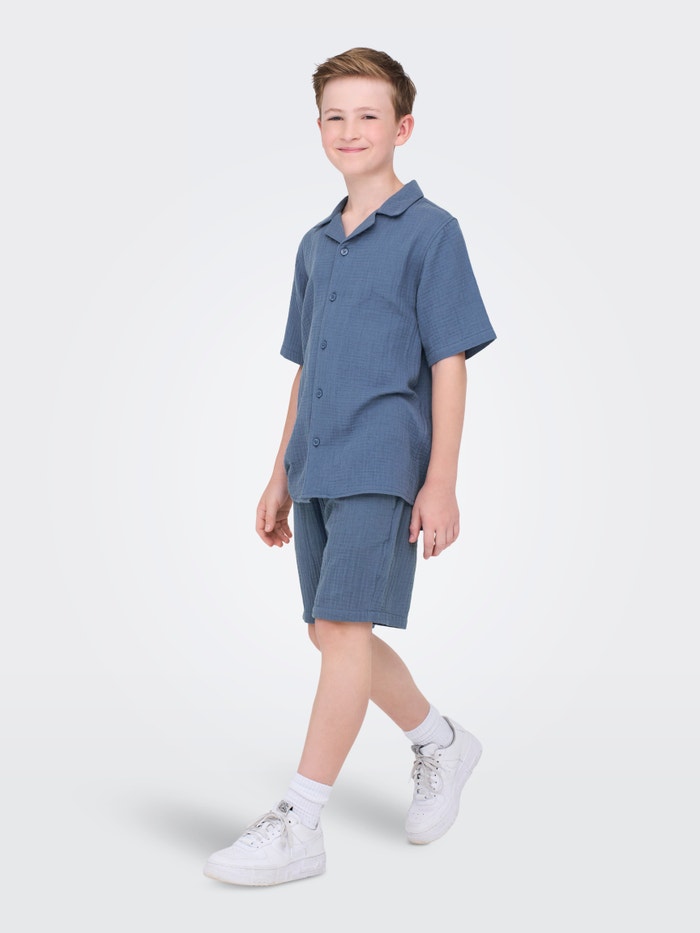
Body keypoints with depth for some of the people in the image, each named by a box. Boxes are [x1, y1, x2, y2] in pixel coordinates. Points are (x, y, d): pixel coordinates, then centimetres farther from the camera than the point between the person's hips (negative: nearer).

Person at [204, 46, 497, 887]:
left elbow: (449, 363, -8)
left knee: (344, 630, -10)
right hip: (316, 470, 8)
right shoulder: (315, 246, 15)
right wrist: (281, 477, 17)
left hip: (382, 466, -7)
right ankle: (441, 744, 34)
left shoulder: (430, 231, -4)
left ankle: (298, 826, -4)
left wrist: (441, 482, -13)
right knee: (333, 633, 12)